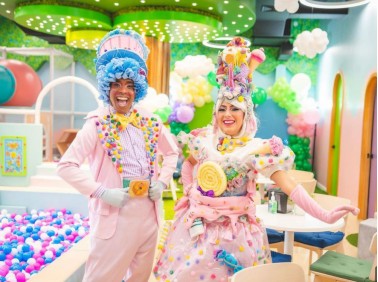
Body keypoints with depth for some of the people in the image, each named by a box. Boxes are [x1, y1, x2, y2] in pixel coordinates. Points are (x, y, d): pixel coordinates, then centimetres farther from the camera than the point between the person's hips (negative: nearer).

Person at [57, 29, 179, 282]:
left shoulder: (149, 122, 3)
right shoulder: (97, 125, -10)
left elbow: (172, 152, 17)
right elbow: (66, 166, -14)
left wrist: (162, 181, 3)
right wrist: (102, 192, -19)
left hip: (149, 213, 5)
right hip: (114, 216, -5)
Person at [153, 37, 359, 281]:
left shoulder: (258, 149, -14)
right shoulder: (205, 139, -2)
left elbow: (289, 186, -21)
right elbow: (189, 163, 18)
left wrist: (325, 216, -31)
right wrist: (188, 190, 4)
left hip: (234, 230, -3)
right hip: (197, 222, 4)